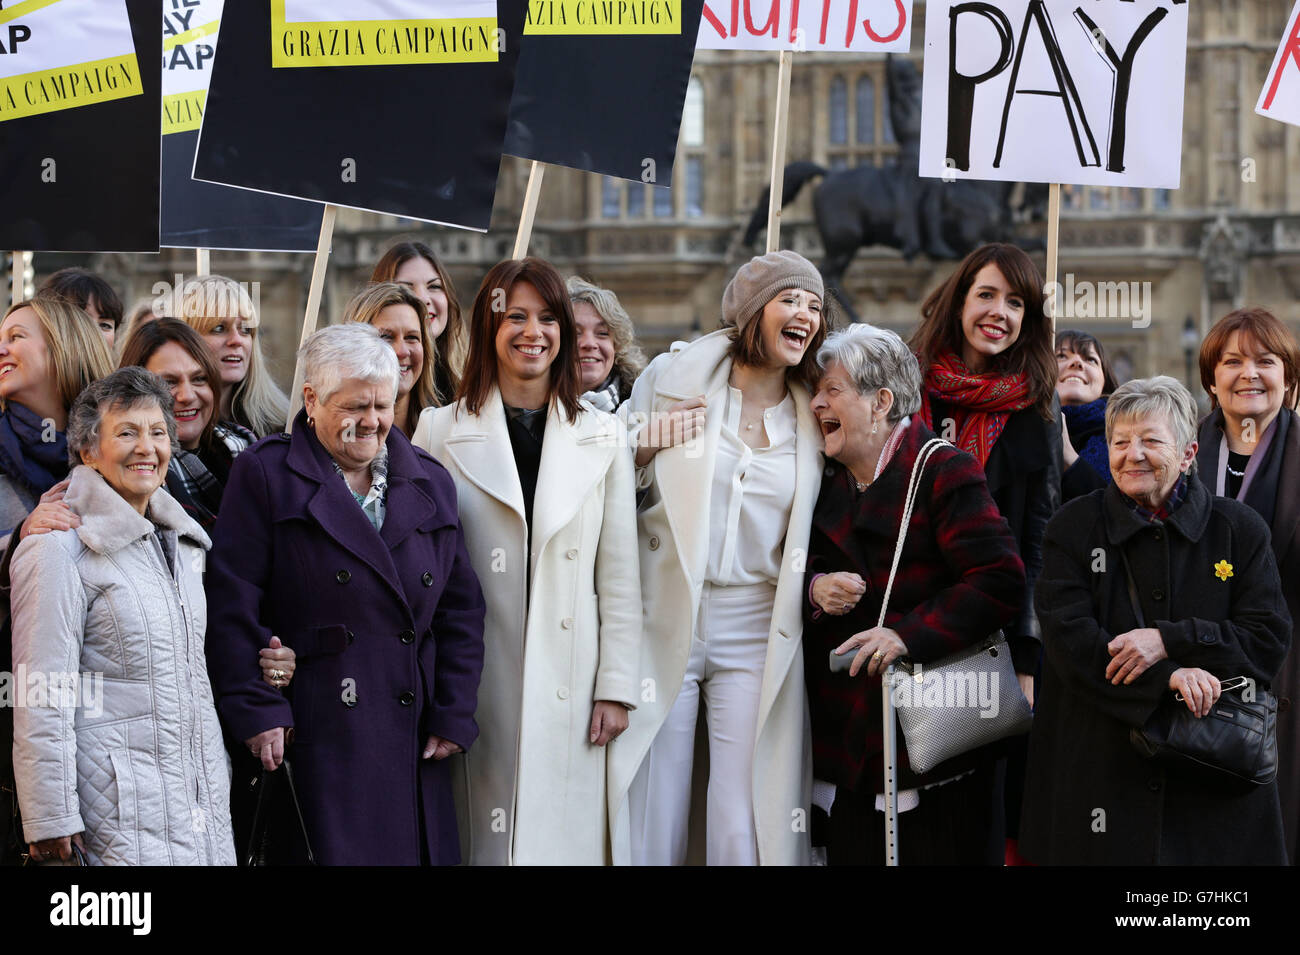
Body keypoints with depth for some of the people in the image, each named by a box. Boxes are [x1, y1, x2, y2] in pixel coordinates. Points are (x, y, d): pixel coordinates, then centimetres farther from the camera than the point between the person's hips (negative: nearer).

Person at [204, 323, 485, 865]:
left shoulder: (429, 483, 15)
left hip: (413, 743, 5)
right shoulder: (263, 476, 0)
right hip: (312, 737, -5)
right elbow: (232, 607, -5)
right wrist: (256, 712, -11)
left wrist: (454, 715, 6)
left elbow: (461, 609, 15)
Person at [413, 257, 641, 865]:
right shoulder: (440, 433, 5)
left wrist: (616, 687, 3)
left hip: (569, 687, 1)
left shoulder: (603, 437, 10)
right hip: (475, 688, -1)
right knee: (483, 840, -1)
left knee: (566, 837, -1)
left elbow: (618, 576, 9)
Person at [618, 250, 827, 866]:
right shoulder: (671, 378, 3)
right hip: (663, 627, -1)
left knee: (744, 837, -2)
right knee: (649, 831, -1)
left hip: (756, 639, 2)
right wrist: (646, 446, -9)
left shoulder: (814, 417, 9)